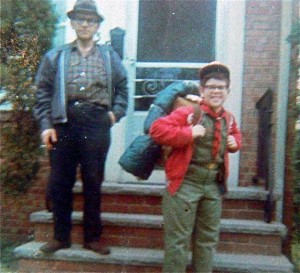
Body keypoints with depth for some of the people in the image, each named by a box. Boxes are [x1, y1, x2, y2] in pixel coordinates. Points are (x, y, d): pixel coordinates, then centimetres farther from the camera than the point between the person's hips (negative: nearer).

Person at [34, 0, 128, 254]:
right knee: (60, 182, 5)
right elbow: (43, 92, 6)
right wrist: (46, 125, -3)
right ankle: (61, 236, 21)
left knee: (93, 182, 7)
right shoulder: (55, 57, 10)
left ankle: (92, 237, 20)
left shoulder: (110, 56, 13)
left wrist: (116, 112, 2)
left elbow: (122, 88, 17)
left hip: (97, 125, 0)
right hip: (64, 123, 0)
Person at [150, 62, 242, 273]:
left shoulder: (229, 119, 9)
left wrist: (235, 142, 7)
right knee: (178, 238, 2)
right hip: (185, 183, -6)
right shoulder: (188, 112, -11)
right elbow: (157, 129, -19)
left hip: (214, 186, 6)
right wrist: (188, 133, -23)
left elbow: (236, 135, 30)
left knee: (208, 238, 18)